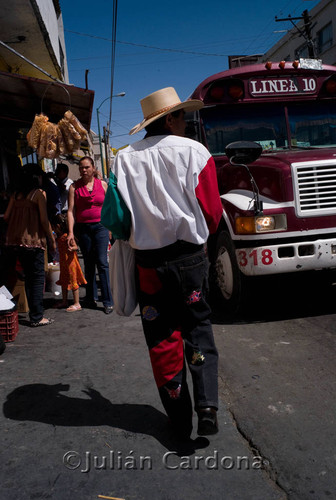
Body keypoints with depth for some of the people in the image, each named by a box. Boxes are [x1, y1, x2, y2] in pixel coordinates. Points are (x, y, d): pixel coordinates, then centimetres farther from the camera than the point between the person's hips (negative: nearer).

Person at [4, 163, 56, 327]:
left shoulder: (15, 195, 9)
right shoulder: (39, 193, -6)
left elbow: (6, 217, 8)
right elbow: (44, 220, -10)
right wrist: (51, 239, -2)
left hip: (15, 240, 6)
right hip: (33, 240, -6)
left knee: (28, 276, 16)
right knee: (38, 277, 3)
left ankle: (34, 313, 24)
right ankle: (37, 317, 5)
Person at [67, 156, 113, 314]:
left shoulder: (102, 184, 5)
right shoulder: (74, 187, 4)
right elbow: (70, 211, -1)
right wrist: (70, 232, -9)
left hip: (100, 226, -1)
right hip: (82, 228, 1)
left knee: (102, 262, -9)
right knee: (88, 263, 10)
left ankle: (108, 301, -6)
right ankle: (91, 298, 22)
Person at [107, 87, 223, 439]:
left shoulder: (124, 159, 1)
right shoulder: (194, 152, -5)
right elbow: (211, 213, -5)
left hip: (148, 262, 1)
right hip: (190, 257, -1)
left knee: (162, 338, 11)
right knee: (198, 330, 15)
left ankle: (180, 419, 20)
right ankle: (207, 406, 4)